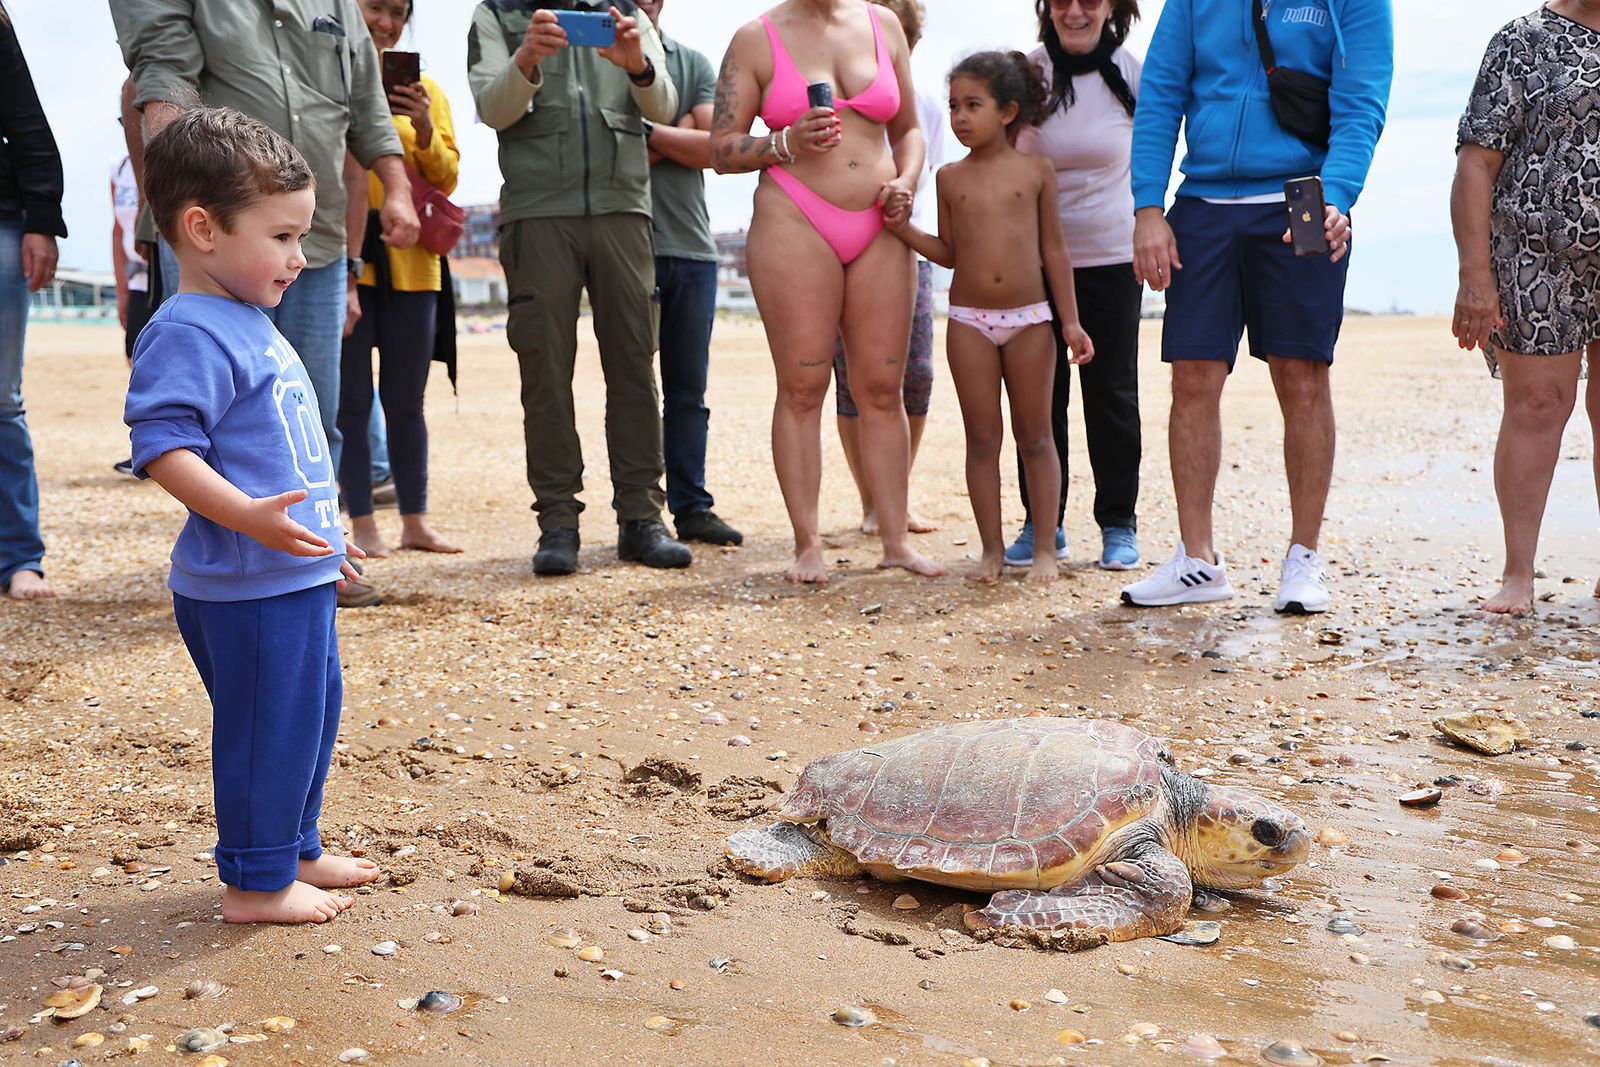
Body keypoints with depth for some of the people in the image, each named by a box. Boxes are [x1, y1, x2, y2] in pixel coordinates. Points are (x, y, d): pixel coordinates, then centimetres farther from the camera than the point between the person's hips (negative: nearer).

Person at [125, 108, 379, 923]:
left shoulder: (250, 325, 15)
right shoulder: (188, 333, -17)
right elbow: (163, 446, -26)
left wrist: (322, 533, 28)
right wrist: (248, 516, -36)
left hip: (296, 576, 10)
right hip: (248, 586, -10)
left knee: (310, 717, 19)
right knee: (269, 729, -1)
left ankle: (294, 850, 35)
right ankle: (256, 882, 13)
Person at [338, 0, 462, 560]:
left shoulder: (425, 90, 12)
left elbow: (447, 177, 8)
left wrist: (424, 130, -10)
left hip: (409, 261, 3)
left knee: (406, 400, 7)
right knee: (351, 399, 0)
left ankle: (415, 520, 12)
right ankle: (361, 523, 5)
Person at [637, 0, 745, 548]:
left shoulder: (694, 64, 14)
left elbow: (715, 148, 0)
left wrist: (647, 130, -9)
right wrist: (678, 134, -8)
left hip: (690, 244, 3)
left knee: (688, 391, 6)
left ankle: (692, 507, 12)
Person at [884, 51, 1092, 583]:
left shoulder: (1036, 171, 1)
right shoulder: (951, 177, 5)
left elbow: (1054, 250, 3)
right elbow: (949, 252, 9)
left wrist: (1070, 320, 0)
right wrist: (905, 228, -7)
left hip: (1029, 319, -1)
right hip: (969, 321, 1)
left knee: (1034, 437, 5)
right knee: (982, 439, 4)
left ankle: (1045, 547, 13)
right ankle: (992, 549, 12)